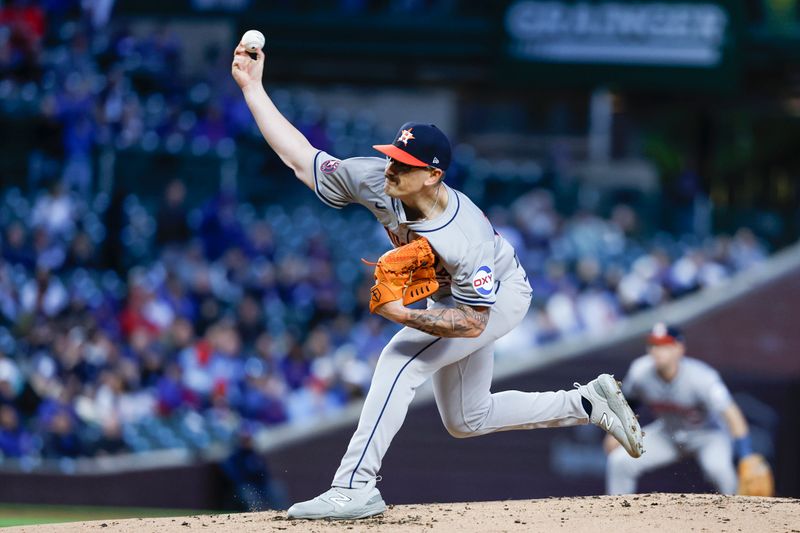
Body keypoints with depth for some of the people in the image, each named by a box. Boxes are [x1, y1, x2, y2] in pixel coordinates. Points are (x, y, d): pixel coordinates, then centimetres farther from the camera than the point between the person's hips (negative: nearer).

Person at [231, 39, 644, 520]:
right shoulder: (377, 183, -28)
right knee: (465, 421, 18)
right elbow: (300, 157, -24)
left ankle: (354, 488, -27)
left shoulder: (466, 239, -42)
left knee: (401, 360, -28)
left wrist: (403, 314, -44)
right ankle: (589, 403, 31)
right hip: (447, 295, 8)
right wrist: (252, 88, -31)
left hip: (499, 298, -8)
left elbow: (472, 321, -34)